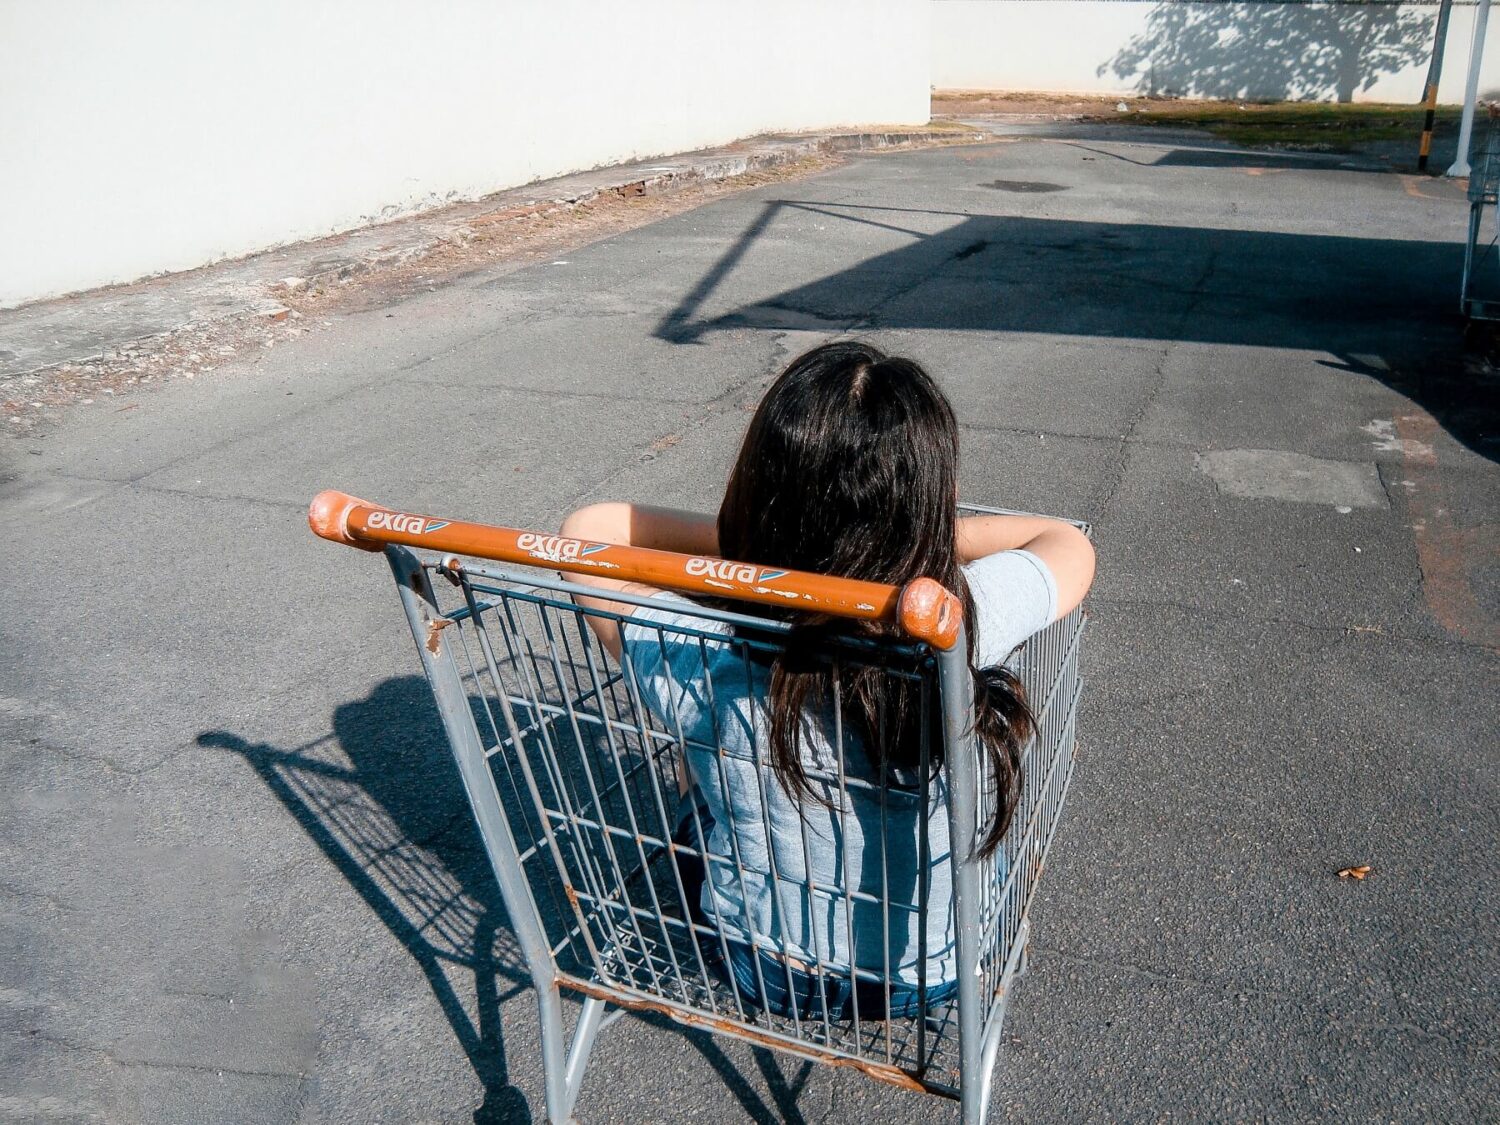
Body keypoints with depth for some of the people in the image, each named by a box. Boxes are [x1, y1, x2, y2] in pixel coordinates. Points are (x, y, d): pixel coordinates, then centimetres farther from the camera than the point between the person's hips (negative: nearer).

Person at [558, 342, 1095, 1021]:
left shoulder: (695, 659, -32)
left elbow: (587, 529, -11)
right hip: (934, 975, 1)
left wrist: (746, 539, -9)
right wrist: (914, 533, -3)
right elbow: (1071, 545, -8)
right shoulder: (967, 622, -33)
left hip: (753, 970, 0)